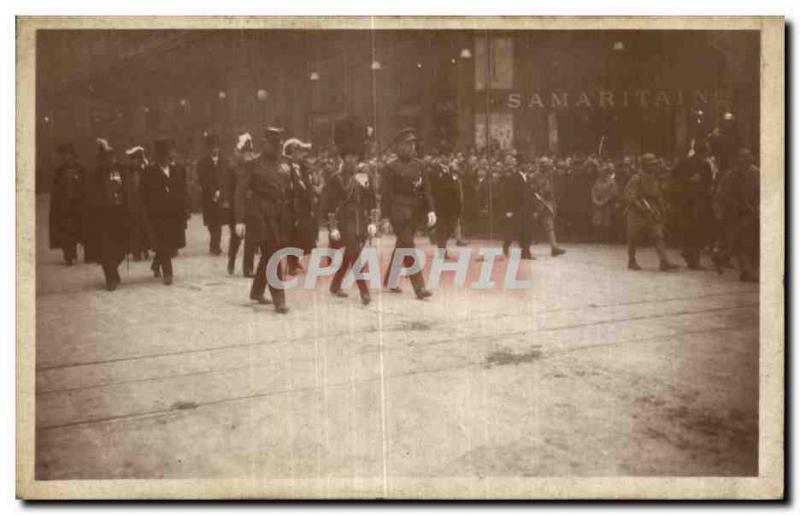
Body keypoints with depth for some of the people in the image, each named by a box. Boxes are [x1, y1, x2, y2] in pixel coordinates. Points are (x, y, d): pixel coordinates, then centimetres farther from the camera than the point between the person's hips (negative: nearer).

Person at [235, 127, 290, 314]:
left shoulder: (282, 167, 11)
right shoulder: (255, 166, -7)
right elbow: (240, 192, -10)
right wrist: (240, 220, -16)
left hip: (278, 218, 6)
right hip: (261, 217, -6)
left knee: (268, 256, 16)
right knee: (273, 258, -10)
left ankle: (257, 291, 34)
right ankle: (279, 300, -8)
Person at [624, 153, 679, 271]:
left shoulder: (654, 179, 12)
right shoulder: (636, 179, -11)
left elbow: (658, 196, 21)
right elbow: (630, 197, -18)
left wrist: (663, 210, 15)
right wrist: (642, 208, -24)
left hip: (653, 214, 6)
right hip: (637, 214, -6)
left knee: (658, 237, -8)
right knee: (633, 239, 6)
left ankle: (664, 262, -17)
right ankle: (632, 262, 22)